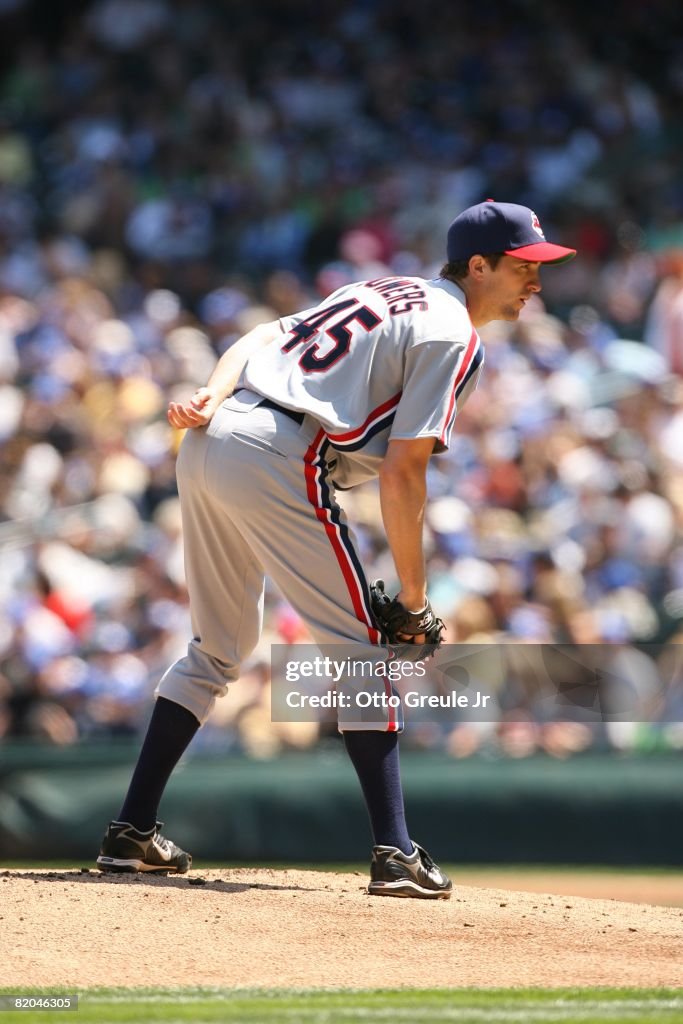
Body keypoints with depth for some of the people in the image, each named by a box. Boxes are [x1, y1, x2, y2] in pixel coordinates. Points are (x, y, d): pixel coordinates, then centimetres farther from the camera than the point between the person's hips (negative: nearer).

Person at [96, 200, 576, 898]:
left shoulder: (378, 292, 27)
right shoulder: (453, 336, -1)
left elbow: (255, 340, 17)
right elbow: (401, 473, -8)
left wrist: (212, 397, 2)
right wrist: (413, 594, -3)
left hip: (207, 442, 9)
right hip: (278, 459, -9)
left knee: (220, 646, 20)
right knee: (362, 649, -2)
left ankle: (131, 832, 20)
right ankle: (394, 853, -9)